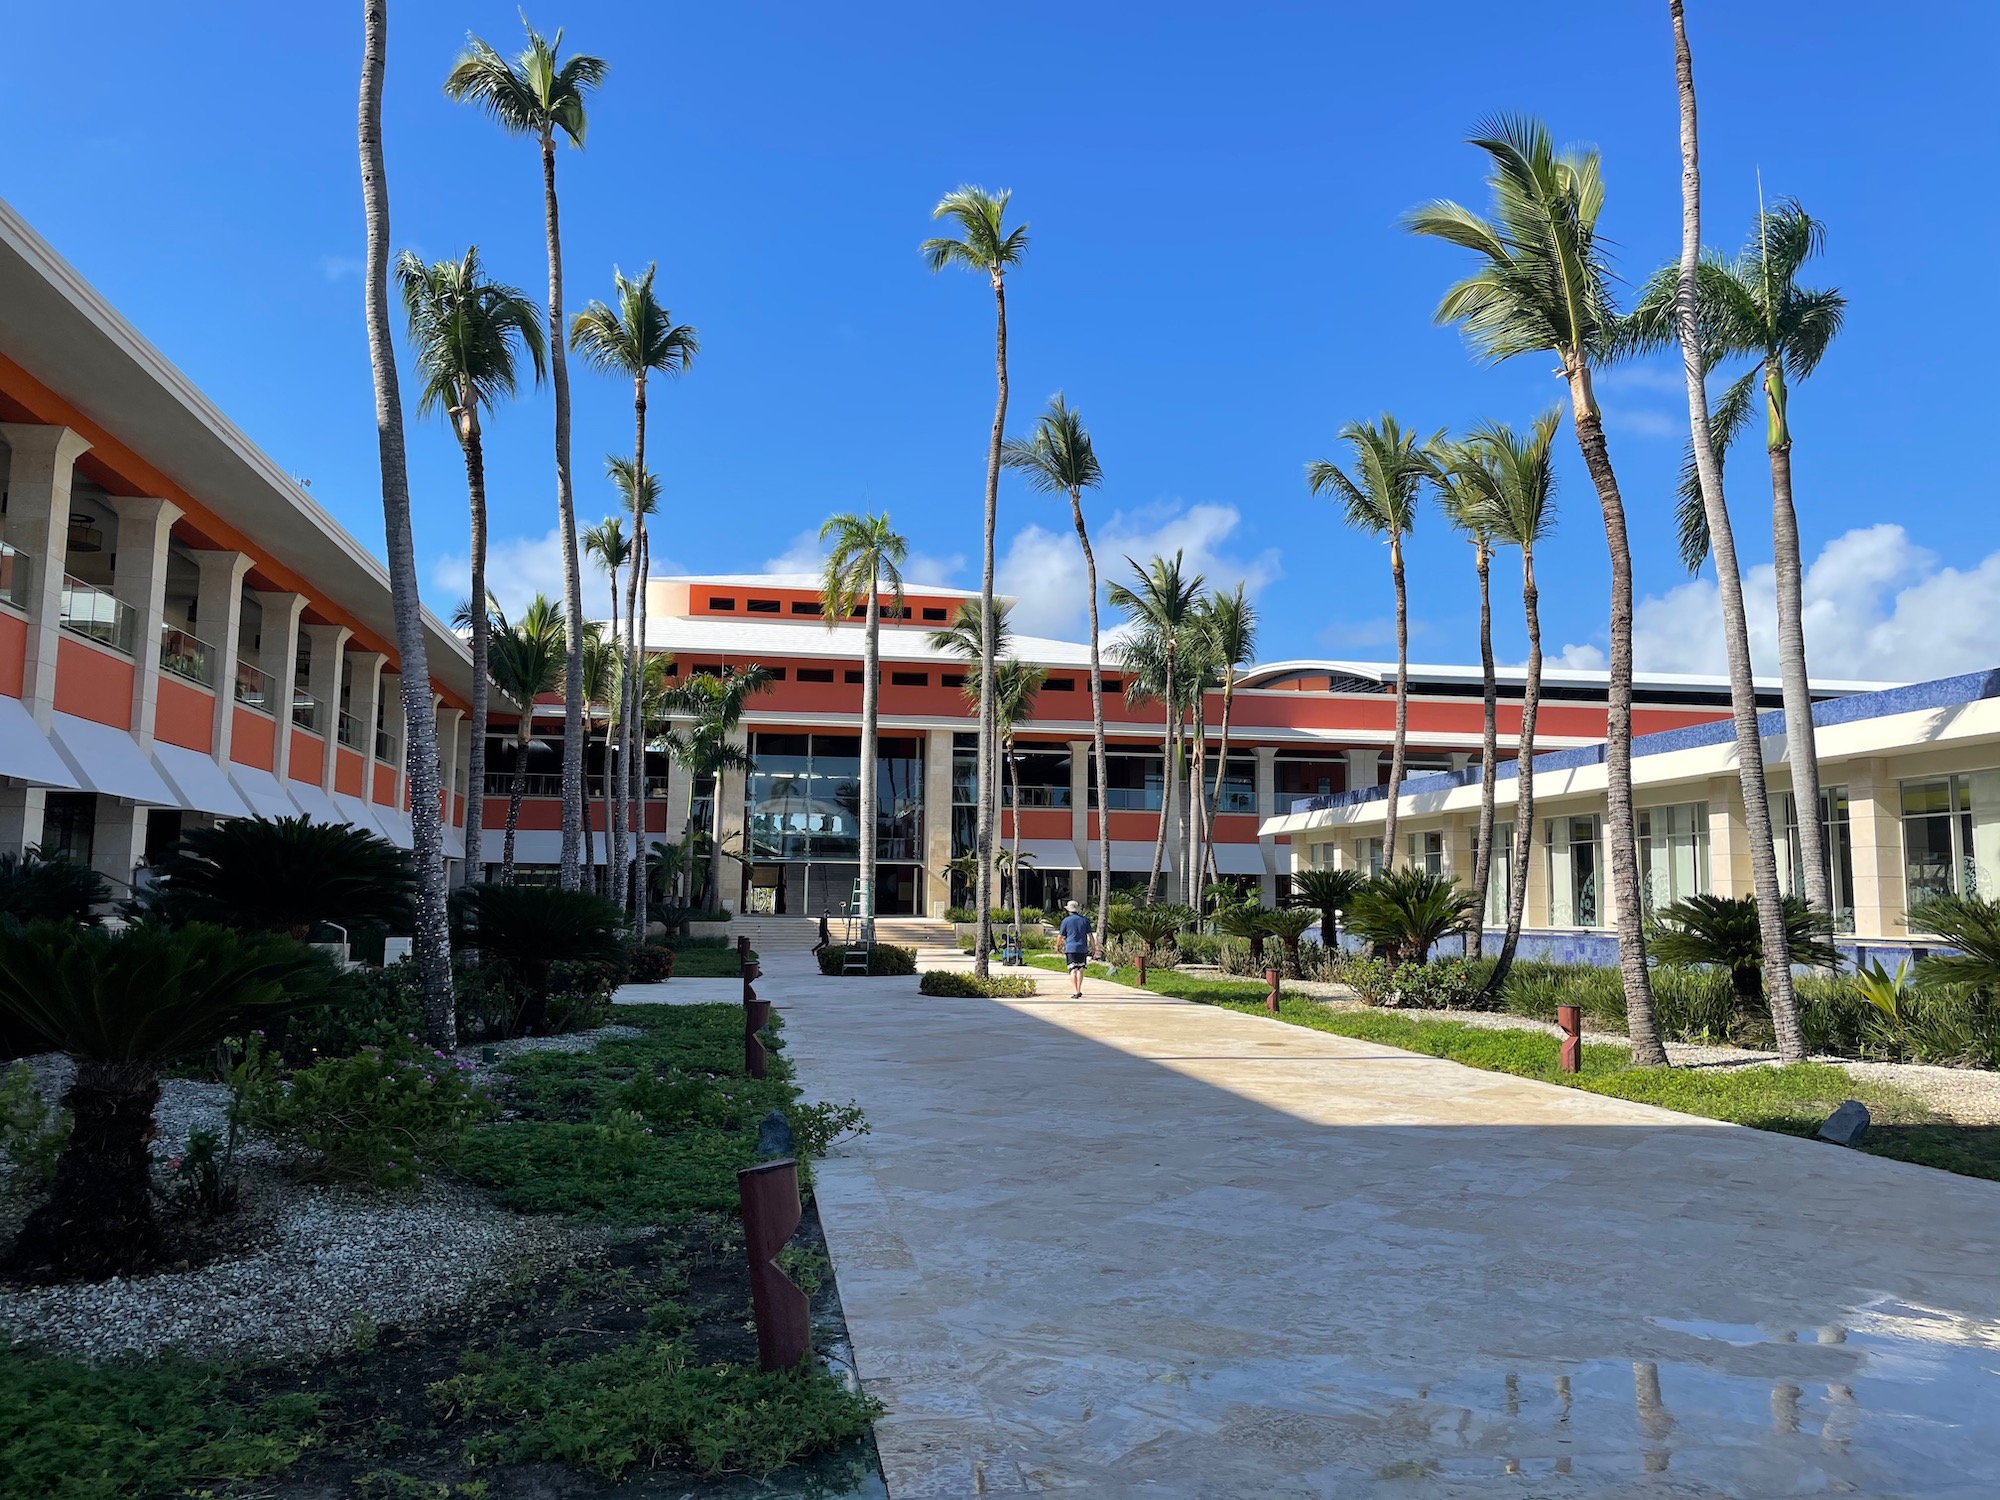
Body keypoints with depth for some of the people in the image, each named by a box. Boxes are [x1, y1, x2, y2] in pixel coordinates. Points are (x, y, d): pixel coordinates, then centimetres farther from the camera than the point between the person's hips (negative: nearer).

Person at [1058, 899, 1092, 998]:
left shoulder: (1066, 921, -1)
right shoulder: (1084, 920, 6)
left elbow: (1061, 936, 5)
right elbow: (1090, 935, 4)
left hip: (1070, 948, -3)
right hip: (1082, 948, 3)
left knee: (1073, 970, -6)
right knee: (1080, 969, 15)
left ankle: (1075, 992, -15)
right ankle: (1079, 991, 20)